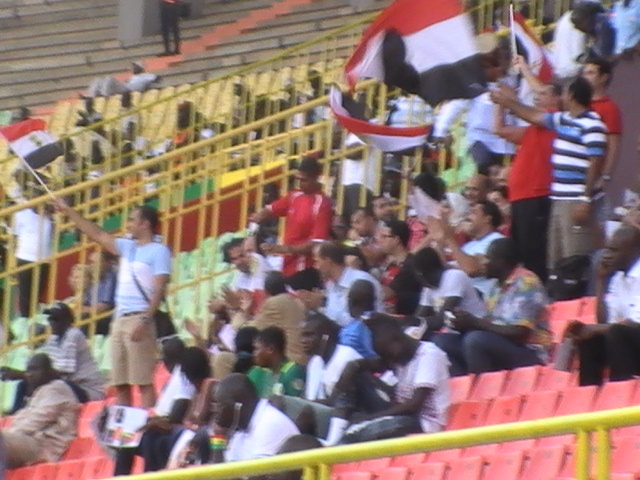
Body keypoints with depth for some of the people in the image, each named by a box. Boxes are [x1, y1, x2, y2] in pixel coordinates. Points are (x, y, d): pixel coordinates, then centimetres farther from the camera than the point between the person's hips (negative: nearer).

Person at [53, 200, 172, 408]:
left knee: (144, 382, -12)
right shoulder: (127, 247, 19)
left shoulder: (158, 252, -4)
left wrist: (145, 320, -22)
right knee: (120, 383, 5)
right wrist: (69, 211, 27)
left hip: (139, 319, -8)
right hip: (120, 319, 8)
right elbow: (98, 235, 26)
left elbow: (159, 290, -12)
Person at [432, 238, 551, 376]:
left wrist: (475, 322, -18)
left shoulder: (525, 283, -13)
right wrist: (467, 323, -5)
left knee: (476, 339, -33)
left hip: (529, 354, -9)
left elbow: (520, 333, -19)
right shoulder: (499, 287, 13)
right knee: (442, 341, -1)